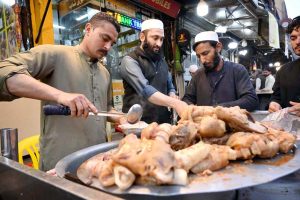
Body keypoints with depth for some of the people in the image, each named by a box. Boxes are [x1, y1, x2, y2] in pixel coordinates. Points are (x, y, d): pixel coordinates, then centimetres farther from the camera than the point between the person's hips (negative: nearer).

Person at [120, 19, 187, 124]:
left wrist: (172, 96, -3)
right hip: (138, 123, -6)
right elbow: (145, 89, -25)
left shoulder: (162, 61, 13)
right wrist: (175, 103, -35)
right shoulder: (130, 60, -10)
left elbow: (170, 87, 20)